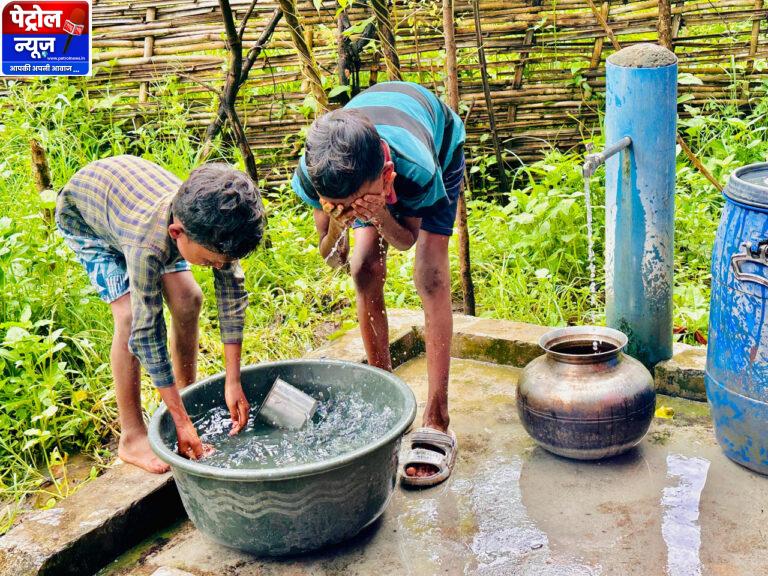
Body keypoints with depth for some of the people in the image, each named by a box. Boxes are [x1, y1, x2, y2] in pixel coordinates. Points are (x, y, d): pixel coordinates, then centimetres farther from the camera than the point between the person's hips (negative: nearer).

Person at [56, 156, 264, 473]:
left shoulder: (213, 227, -31)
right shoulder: (148, 245, -45)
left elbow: (232, 296, -22)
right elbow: (147, 331, -40)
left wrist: (233, 383, -23)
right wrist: (181, 422, -35)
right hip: (82, 215, -5)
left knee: (188, 298, -5)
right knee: (130, 315, -19)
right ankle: (132, 436, -7)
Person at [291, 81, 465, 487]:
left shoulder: (417, 170, -45)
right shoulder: (313, 174, -37)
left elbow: (407, 239, -23)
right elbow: (323, 219, -15)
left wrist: (380, 215, -45)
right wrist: (335, 221, -39)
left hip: (440, 142, -3)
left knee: (431, 278, -16)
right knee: (365, 270, -10)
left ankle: (436, 424, -15)